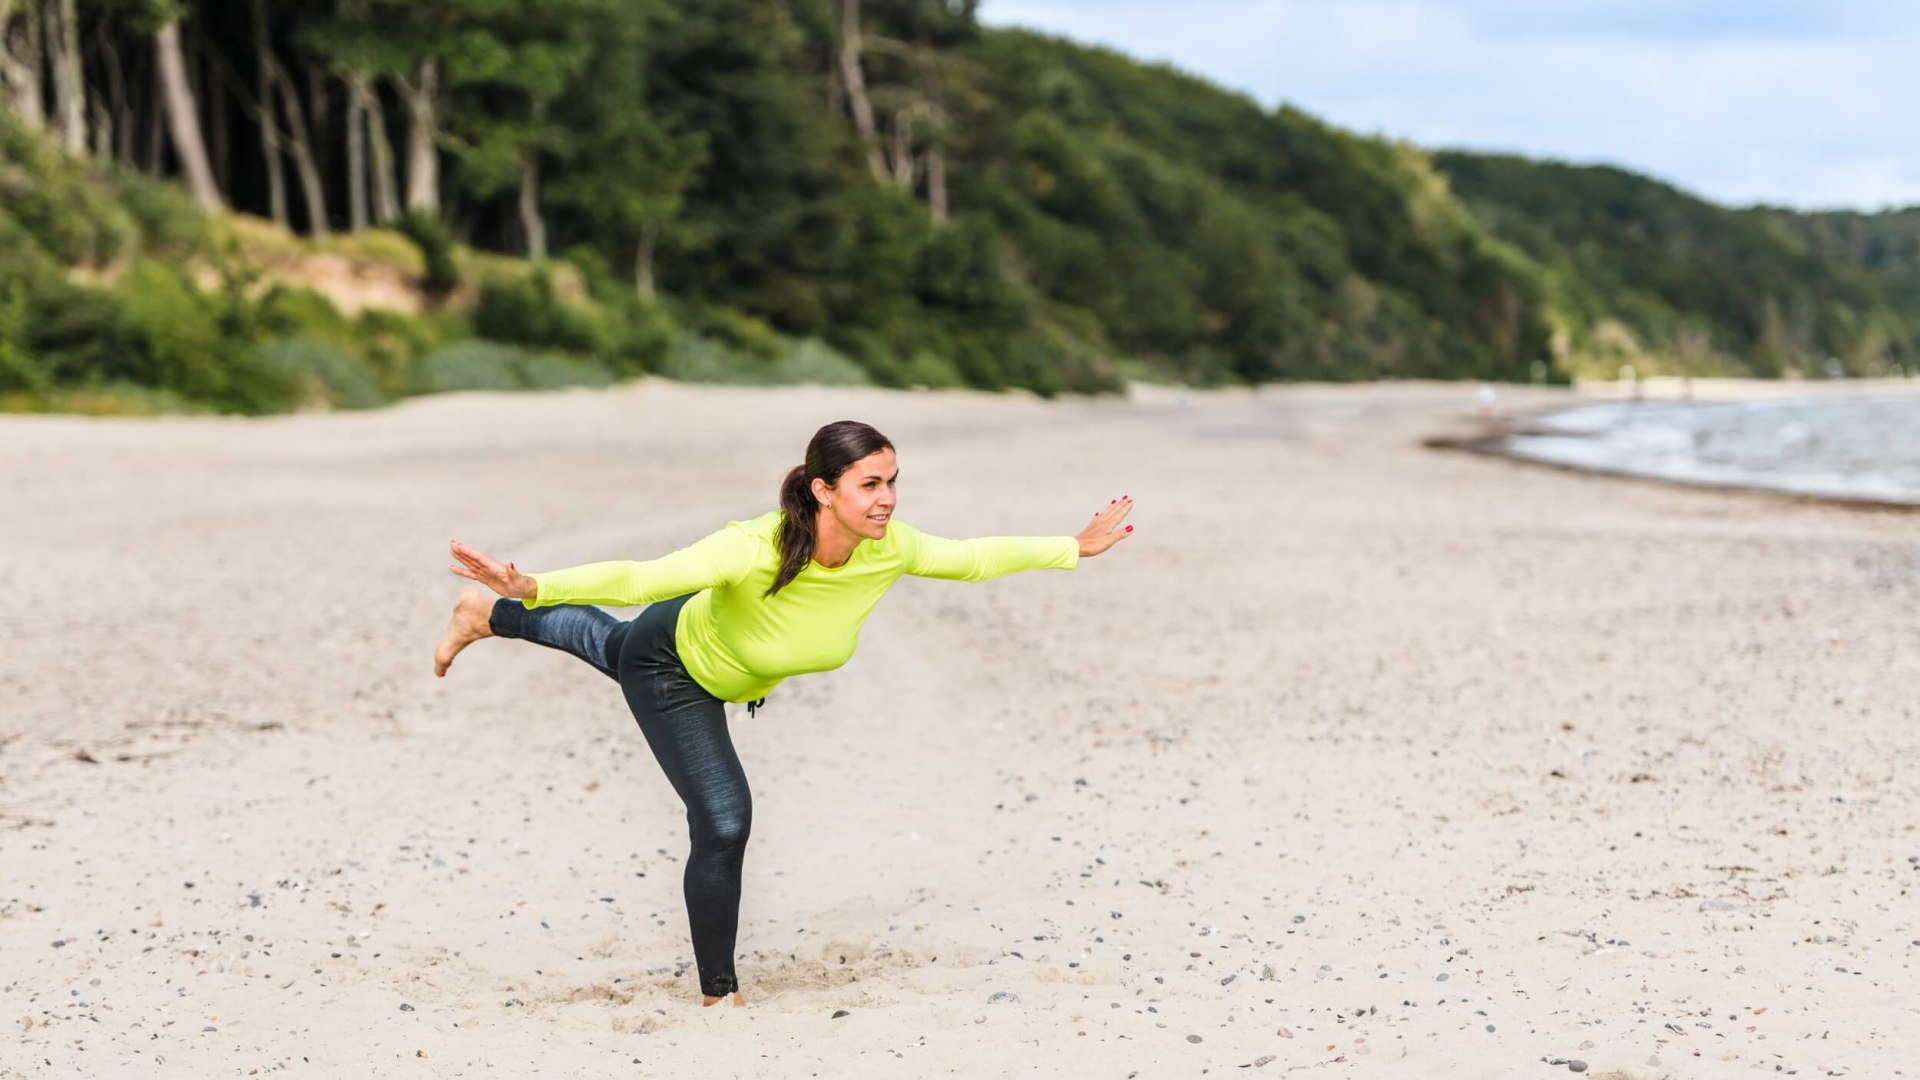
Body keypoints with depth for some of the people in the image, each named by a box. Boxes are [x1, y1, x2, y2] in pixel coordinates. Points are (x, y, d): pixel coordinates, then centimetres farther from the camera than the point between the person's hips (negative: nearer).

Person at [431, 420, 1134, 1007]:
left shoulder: (890, 549, -30)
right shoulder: (755, 550, -46)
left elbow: (974, 558, -11)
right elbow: (637, 580, -50)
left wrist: (1077, 548, -7)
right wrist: (532, 587, -62)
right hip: (671, 667, -6)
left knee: (607, 642, 34)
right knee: (724, 823, -8)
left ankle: (486, 618, 63)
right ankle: (718, 993, 15)